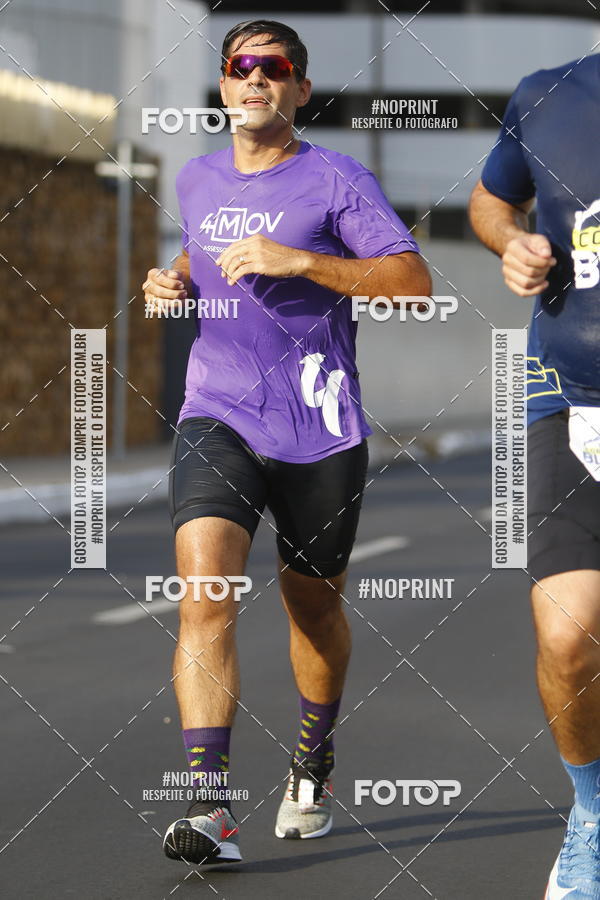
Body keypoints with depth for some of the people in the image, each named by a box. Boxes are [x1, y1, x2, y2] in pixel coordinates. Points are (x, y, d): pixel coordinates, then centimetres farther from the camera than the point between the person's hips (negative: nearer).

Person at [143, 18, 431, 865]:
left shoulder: (337, 180, -4)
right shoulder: (196, 180, 12)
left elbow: (414, 282, -13)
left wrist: (297, 260, -20)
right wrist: (176, 282, 10)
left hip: (321, 433, -2)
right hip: (217, 419, 2)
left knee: (314, 605, 13)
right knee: (205, 592, -19)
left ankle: (313, 765, 41)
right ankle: (210, 805, -25)